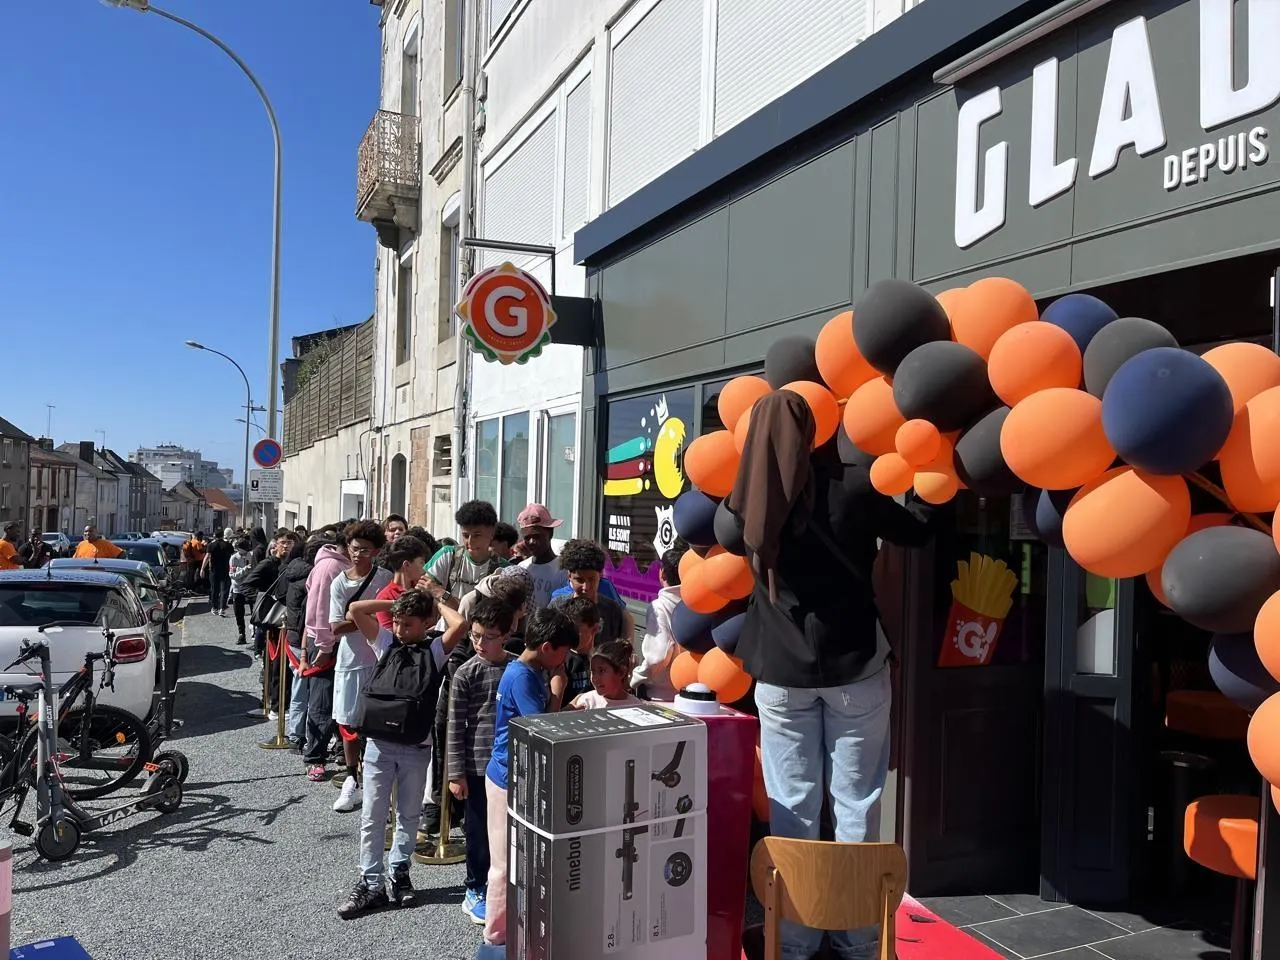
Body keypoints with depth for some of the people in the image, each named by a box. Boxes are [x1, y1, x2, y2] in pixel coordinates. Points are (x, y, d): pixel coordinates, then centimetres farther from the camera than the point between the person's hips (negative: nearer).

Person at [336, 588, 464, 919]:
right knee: (372, 816, 6)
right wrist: (395, 603, -5)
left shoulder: (435, 648, -6)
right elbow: (355, 609, -7)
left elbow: (460, 626, -25)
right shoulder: (385, 641, 0)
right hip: (379, 742, 1)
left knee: (408, 814, 14)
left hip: (416, 746, -1)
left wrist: (437, 605, -8)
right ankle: (371, 884, 15)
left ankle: (398, 872, 32)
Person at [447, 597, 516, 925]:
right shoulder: (466, 674, -9)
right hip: (479, 765, -3)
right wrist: (457, 773, -9)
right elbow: (455, 727, -8)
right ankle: (475, 893, 24)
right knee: (479, 830, 8)